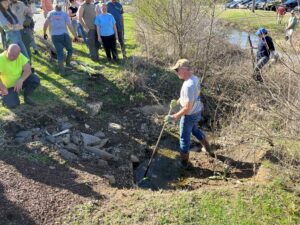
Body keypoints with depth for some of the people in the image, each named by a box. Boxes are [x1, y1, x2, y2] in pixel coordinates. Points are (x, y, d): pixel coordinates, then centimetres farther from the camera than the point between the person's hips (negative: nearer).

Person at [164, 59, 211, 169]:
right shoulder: (195, 78, -3)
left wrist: (174, 117, -24)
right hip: (197, 112, 9)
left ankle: (184, 162, 27)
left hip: (190, 115, -9)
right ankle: (208, 148, 52)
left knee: (184, 138, 9)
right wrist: (177, 101, 8)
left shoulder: (188, 85, -34)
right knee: (195, 130, 33)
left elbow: (188, 108, -31)